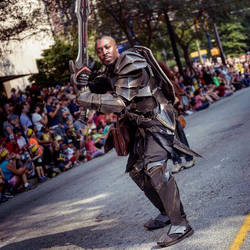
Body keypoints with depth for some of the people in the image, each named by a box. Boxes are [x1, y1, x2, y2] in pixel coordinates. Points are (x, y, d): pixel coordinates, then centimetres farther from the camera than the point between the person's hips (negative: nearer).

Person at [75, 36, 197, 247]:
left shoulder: (131, 66, -22)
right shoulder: (111, 69, 9)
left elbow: (120, 103, -30)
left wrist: (87, 100, -30)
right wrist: (82, 82, -9)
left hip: (157, 120, -10)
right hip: (141, 125, 10)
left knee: (154, 167, -26)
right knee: (136, 171, 14)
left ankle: (180, 224, -27)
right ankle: (167, 213, 25)